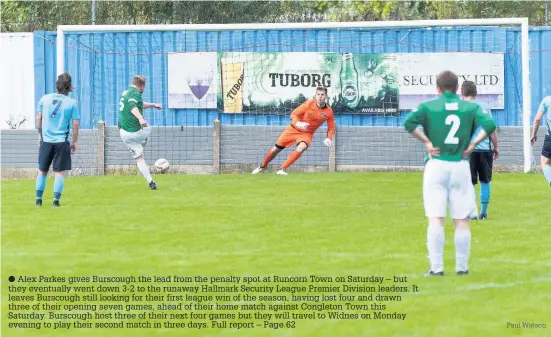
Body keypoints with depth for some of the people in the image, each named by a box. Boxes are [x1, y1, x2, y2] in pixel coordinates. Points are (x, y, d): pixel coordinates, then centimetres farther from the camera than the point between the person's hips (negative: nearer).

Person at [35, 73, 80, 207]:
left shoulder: (45, 99, 1)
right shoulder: (72, 103, -6)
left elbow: (38, 118, 6)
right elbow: (75, 124, -5)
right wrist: (75, 142, 6)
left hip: (46, 140, 2)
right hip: (62, 141, -2)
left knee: (42, 171, 15)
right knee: (60, 172, 3)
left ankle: (38, 198, 13)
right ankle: (56, 199, -5)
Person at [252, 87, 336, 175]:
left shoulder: (328, 111, -13)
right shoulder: (310, 103, -18)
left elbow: (331, 128, 0)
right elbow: (294, 114, -14)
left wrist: (329, 139, -19)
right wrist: (297, 123, -34)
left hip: (307, 133, 0)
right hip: (294, 129, 0)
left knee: (301, 148, -31)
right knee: (276, 149, 5)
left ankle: (282, 169, -23)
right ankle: (263, 166, 32)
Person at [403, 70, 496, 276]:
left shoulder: (429, 106, 1)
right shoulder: (470, 107, 5)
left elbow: (409, 122, -15)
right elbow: (489, 125, -9)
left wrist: (426, 142, -7)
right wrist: (473, 144, -2)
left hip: (436, 166, -1)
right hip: (461, 167, 1)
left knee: (435, 219, -2)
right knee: (462, 220, 7)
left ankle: (436, 267, -7)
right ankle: (462, 266, 9)